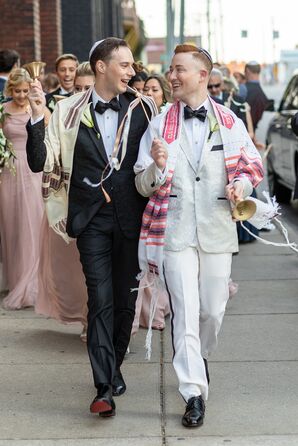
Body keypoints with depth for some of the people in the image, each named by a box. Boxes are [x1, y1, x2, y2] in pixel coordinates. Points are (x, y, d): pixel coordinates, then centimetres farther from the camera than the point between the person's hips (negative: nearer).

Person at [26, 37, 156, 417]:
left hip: (130, 216, 2)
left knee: (125, 297, 11)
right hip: (91, 218, -2)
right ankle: (104, 387, -6)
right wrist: (37, 118, -17)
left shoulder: (142, 109, 3)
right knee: (100, 298, -7)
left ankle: (114, 367, 31)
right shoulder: (69, 111, 0)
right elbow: (40, 163, -4)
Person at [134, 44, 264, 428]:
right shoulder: (159, 125, 3)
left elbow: (252, 167, 11)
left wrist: (241, 185, -10)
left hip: (217, 229, 1)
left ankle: (201, 357, 41)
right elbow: (144, 186, 2)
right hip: (175, 231, -1)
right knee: (184, 312, -5)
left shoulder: (229, 122, 4)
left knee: (212, 309, 10)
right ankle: (194, 394, 0)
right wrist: (158, 166, -19)